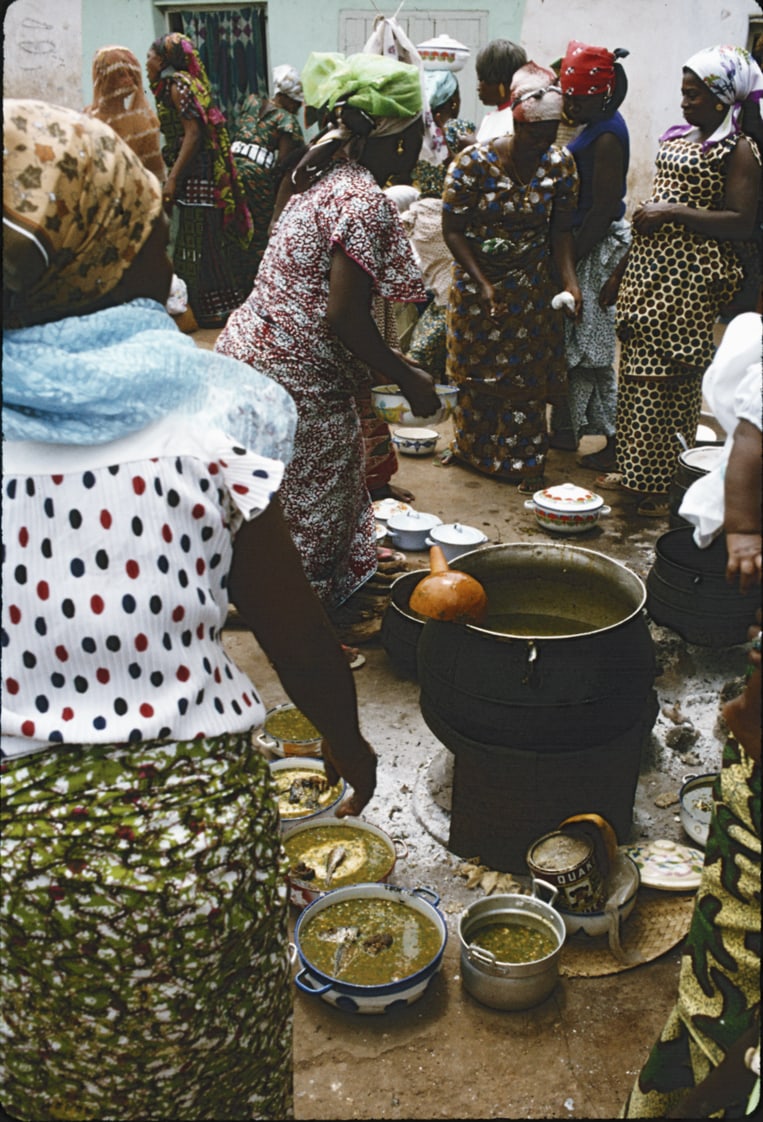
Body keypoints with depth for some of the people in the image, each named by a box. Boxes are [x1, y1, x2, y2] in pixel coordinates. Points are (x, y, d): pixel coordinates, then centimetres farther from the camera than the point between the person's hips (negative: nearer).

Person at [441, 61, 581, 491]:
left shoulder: (561, 163, -9)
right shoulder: (474, 163, -19)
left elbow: (560, 229, -3)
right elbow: (453, 229, -14)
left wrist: (570, 279, -19)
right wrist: (482, 284, -21)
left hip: (532, 285, 2)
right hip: (477, 280, -2)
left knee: (528, 373, 6)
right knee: (478, 367, 12)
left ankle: (526, 462, 19)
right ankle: (473, 447, 34)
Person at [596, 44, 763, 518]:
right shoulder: (679, 137, 16)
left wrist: (674, 212, -20)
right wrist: (621, 270, 20)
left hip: (690, 279, -8)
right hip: (649, 266, 8)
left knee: (673, 378, -4)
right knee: (638, 371, 10)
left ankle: (667, 486, 5)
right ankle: (636, 466, 22)